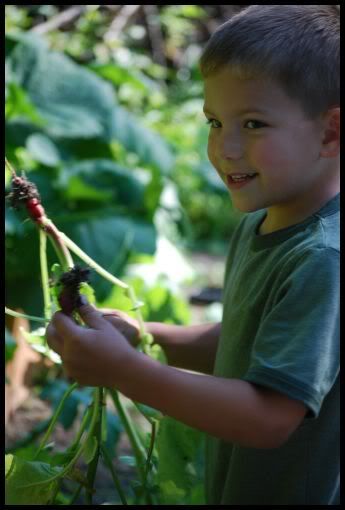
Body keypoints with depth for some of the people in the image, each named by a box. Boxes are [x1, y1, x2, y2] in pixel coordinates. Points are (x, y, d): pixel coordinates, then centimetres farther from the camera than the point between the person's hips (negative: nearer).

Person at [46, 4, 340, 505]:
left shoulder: (323, 259, -28)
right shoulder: (255, 227, 0)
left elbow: (270, 418, -29)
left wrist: (124, 369, -28)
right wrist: (144, 337, -5)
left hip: (298, 490, -7)